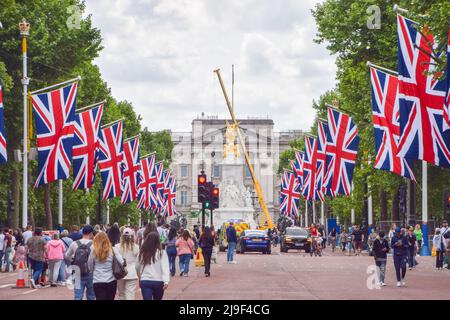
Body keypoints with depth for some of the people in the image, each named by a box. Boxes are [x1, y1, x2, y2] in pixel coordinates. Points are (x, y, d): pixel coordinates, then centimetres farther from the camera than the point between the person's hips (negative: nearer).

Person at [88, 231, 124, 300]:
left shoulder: (93, 251, -3)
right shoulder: (113, 250, -1)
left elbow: (90, 268, 6)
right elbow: (122, 263, -7)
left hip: (98, 282, -1)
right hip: (111, 281, 1)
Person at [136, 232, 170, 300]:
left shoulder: (142, 253, 2)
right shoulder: (161, 253, -6)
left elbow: (137, 267, 14)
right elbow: (165, 268, -16)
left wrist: (140, 277, 31)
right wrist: (166, 281, -22)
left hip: (145, 281, 1)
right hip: (158, 282, -1)